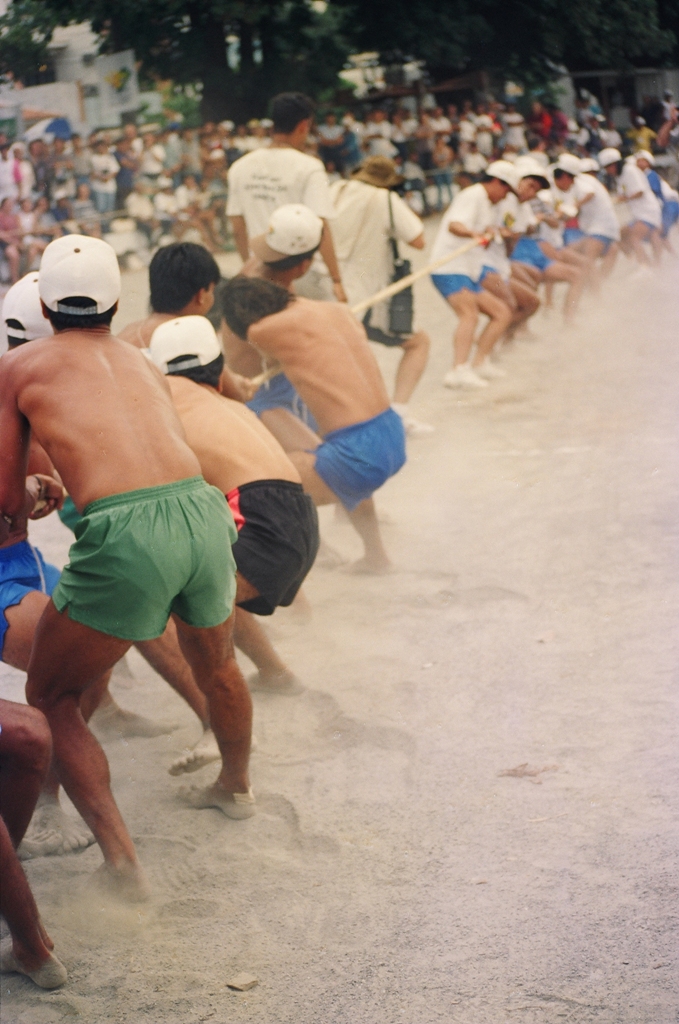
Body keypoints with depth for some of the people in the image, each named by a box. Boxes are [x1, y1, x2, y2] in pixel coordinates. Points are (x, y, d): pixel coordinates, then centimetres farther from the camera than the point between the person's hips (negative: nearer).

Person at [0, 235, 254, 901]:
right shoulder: (141, 363, 25)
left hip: (125, 536, -5)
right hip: (204, 514, 5)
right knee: (215, 664, 34)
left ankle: (120, 860, 3)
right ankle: (236, 787, 58)